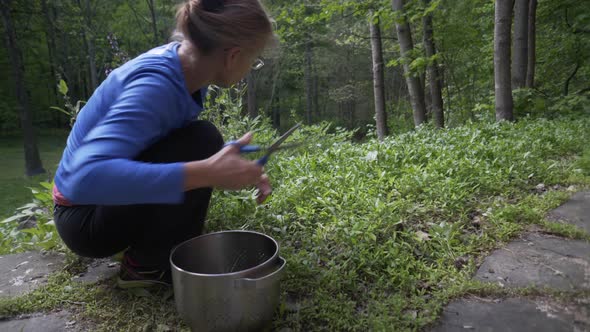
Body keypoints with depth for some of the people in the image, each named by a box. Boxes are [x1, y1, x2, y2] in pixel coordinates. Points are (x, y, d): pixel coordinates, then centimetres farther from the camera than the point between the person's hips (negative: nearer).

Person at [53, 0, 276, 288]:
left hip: (117, 203, 8)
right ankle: (145, 266, -7)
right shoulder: (155, 85, -30)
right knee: (201, 142, -24)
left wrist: (244, 170, -2)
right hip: (85, 216, -8)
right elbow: (86, 177, -43)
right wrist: (208, 172, -44)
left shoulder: (187, 68, -5)